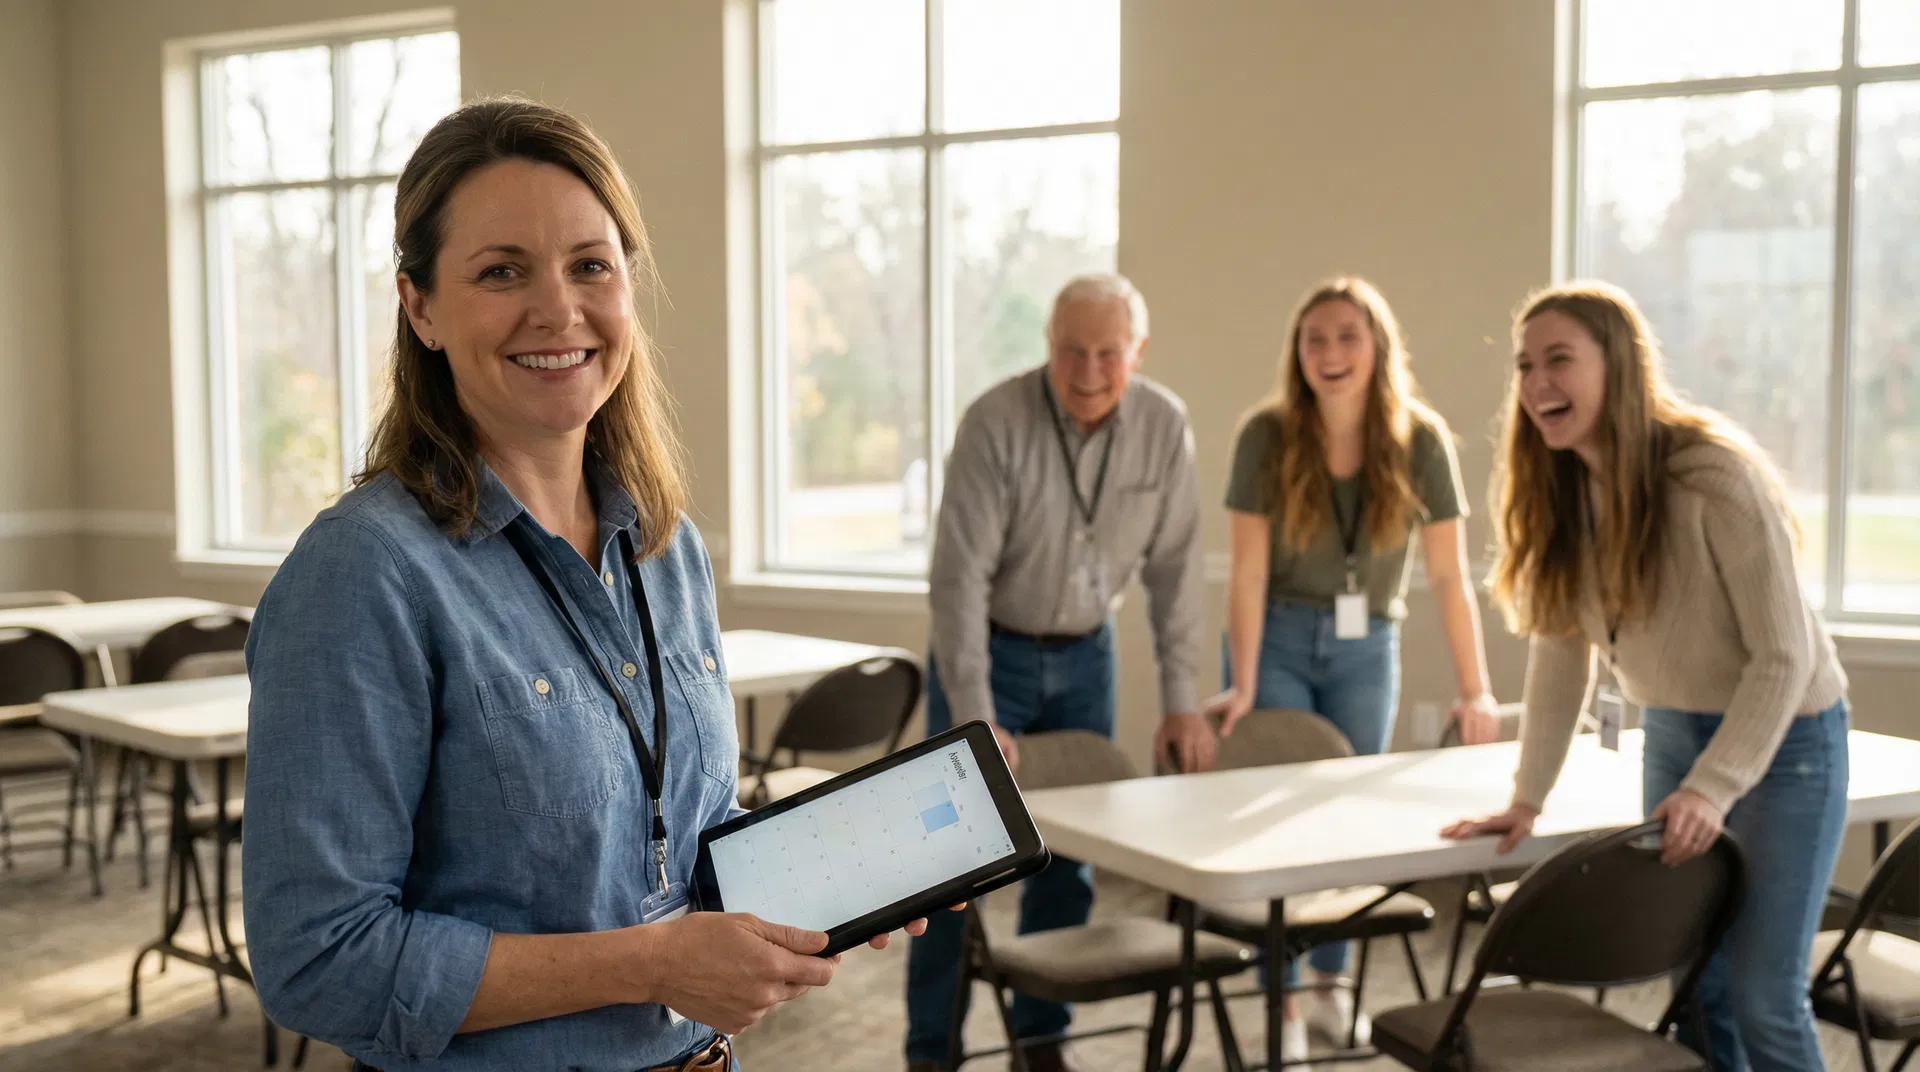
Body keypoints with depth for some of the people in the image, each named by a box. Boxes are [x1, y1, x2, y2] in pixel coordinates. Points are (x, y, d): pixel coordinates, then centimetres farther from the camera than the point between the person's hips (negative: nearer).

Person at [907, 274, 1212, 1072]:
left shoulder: (1165, 426, -11)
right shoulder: (997, 421, -22)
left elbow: (1174, 567, -4)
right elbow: (959, 573, -23)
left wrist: (1181, 700, -5)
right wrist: (974, 718, -27)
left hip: (1084, 654, 4)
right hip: (988, 648, -4)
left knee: (1070, 856, 8)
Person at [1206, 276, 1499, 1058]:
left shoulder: (1420, 441, -10)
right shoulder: (1267, 435, -14)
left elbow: (1449, 576, -9)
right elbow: (1248, 570, -13)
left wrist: (1475, 691, -11)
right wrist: (1243, 687, -16)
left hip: (1368, 647, 2)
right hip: (1279, 640, -2)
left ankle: (1333, 986, 26)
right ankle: (1282, 1004, 10)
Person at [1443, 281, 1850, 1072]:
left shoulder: (1715, 473, -25)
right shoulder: (1561, 487, -3)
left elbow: (1785, 655, -22)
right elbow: (1560, 650, 0)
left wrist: (1714, 788, -29)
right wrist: (1528, 798, -3)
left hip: (1783, 739, -6)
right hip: (1672, 734, 6)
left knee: (1762, 996, -7)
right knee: (1695, 986, 9)